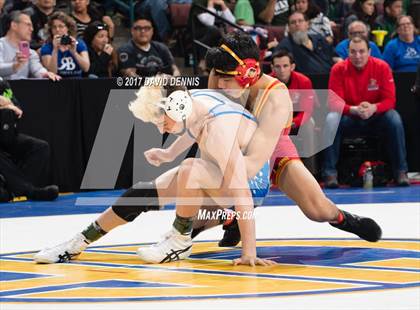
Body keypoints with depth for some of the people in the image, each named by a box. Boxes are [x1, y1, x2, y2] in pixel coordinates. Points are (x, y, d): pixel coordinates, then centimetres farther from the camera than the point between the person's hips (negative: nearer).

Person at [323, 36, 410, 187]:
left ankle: (401, 171, -18)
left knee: (395, 120, -29)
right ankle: (330, 172, -24)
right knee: (331, 120, -31)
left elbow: (389, 99, -11)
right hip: (348, 118, 0)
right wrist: (354, 110, -33)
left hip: (376, 117, 0)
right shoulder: (338, 69, -11)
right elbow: (334, 102, -14)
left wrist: (373, 108, -33)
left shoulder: (381, 67, -11)